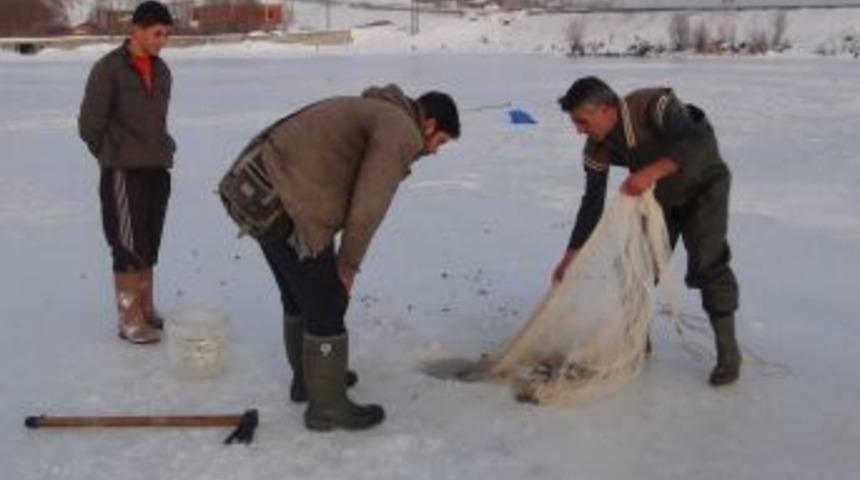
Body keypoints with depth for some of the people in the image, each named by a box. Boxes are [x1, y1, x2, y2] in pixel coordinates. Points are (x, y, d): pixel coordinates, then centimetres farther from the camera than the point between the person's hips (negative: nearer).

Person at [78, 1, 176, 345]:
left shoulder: (161, 70, 11)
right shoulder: (108, 69, -10)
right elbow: (89, 125, -6)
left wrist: (162, 152, 12)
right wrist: (114, 157, 3)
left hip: (157, 170, 7)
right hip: (124, 172, -6)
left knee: (148, 246, 12)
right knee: (129, 247, -5)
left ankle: (147, 311, 21)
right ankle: (130, 321, 2)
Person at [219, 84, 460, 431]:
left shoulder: (373, 112, 23)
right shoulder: (401, 130, -8)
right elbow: (368, 207, -16)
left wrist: (339, 261, 18)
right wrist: (348, 265, -2)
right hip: (281, 205, -10)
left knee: (300, 295, 25)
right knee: (326, 304, 2)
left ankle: (308, 376, 42)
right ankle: (327, 406, 15)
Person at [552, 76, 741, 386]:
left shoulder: (653, 104, -35)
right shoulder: (598, 147, -17)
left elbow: (698, 141, -46)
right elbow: (592, 202, -10)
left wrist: (649, 173, -55)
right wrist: (571, 256, -12)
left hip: (703, 186, -5)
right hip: (658, 195, 6)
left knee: (707, 264, -15)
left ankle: (727, 350, -2)